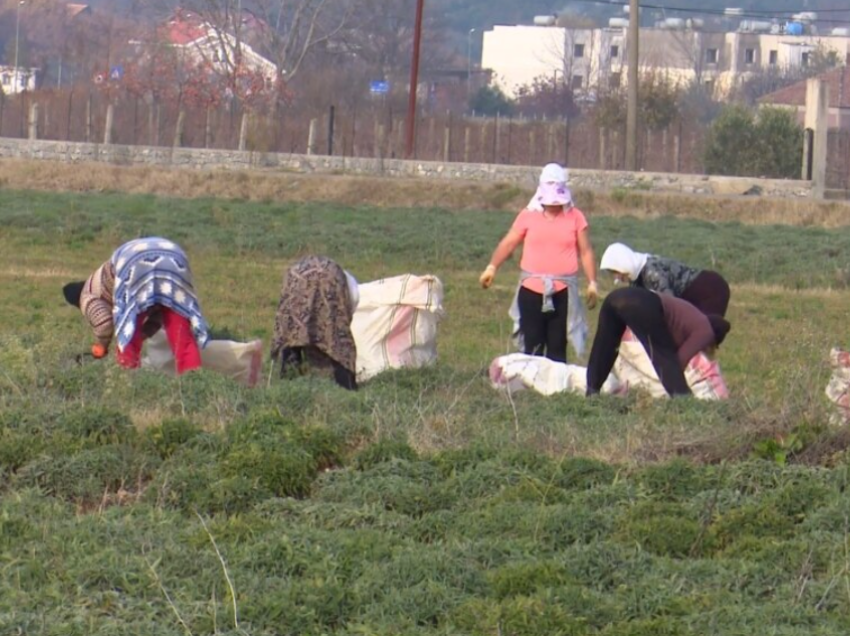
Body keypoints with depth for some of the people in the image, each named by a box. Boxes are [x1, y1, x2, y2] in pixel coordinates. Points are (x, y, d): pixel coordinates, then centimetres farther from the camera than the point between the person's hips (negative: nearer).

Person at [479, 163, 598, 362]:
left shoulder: (575, 217, 4)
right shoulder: (528, 215, 3)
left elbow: (586, 251, 7)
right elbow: (509, 242, 4)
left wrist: (592, 282, 4)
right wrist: (492, 267, -6)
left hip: (562, 292, 0)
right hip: (531, 290, 0)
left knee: (557, 346, 3)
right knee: (532, 345, 1)